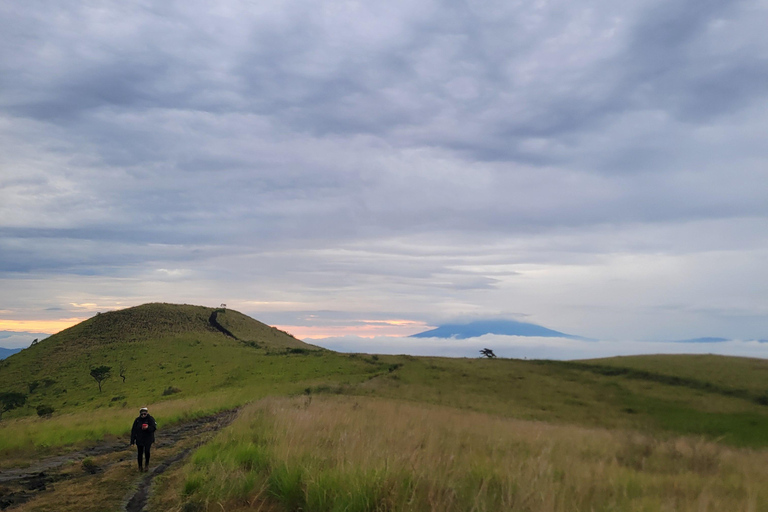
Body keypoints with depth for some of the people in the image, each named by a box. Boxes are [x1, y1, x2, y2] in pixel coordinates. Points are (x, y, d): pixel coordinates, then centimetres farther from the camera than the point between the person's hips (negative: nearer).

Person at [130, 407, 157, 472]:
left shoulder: (150, 419, -7)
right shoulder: (137, 420, -1)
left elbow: (154, 428, -15)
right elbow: (133, 431, 1)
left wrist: (148, 427, -36)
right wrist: (132, 441, -2)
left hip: (148, 439, -2)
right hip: (139, 439, 2)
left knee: (147, 451, -15)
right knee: (140, 453, 4)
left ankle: (147, 464, 9)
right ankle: (140, 466, 23)